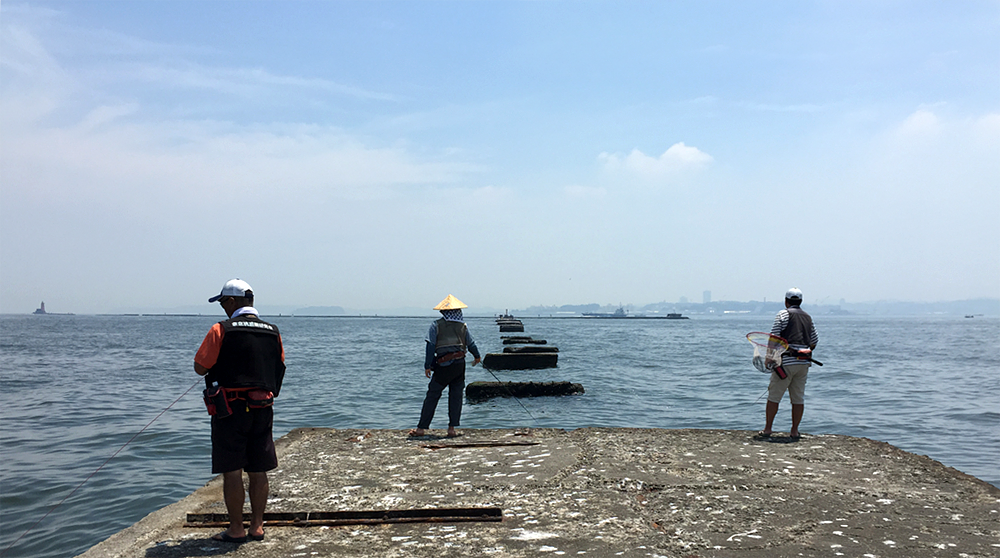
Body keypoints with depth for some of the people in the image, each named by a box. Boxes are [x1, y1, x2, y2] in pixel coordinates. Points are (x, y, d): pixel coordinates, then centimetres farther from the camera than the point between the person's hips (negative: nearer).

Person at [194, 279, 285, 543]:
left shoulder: (221, 330, -9)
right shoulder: (272, 332, 7)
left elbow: (200, 367, -6)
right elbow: (279, 369, 14)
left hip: (230, 408, -5)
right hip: (262, 409, 5)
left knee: (231, 471, 3)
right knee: (258, 471, 11)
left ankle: (236, 529, 8)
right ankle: (257, 526, 18)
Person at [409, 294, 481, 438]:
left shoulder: (436, 325, 3)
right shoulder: (463, 326, 9)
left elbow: (430, 346, -5)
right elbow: (471, 344, 17)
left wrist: (427, 366, -4)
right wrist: (477, 357, 36)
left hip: (444, 366, -2)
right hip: (460, 364, 2)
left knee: (432, 396, 3)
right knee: (456, 396, 9)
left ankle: (422, 427, 4)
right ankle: (452, 428, 7)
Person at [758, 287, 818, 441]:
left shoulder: (783, 314, -3)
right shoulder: (808, 317, 14)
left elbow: (773, 338, -9)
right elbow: (815, 341, 18)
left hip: (786, 362, -5)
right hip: (804, 363, 5)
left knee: (774, 396, 2)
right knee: (798, 398, 8)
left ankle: (767, 429, 5)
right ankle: (794, 431, 11)